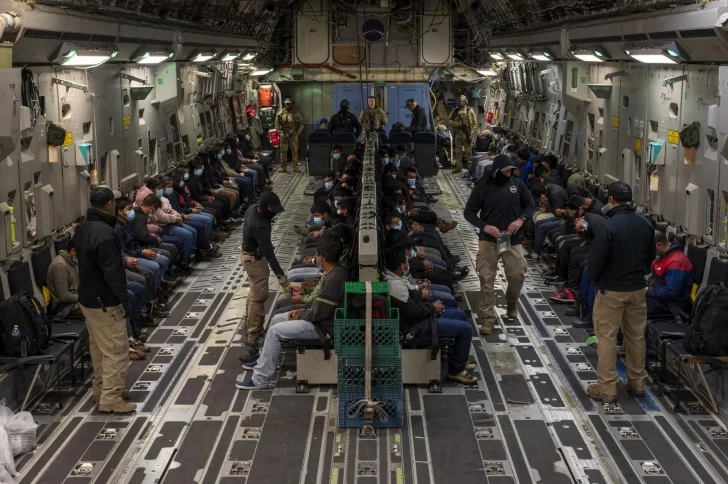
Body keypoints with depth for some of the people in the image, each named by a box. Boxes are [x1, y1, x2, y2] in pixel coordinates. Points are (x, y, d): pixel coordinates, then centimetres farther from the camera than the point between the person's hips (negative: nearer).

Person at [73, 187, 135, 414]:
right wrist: (125, 301, -20)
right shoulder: (104, 233, -25)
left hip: (87, 297, 10)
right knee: (116, 351, -3)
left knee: (98, 346, 21)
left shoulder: (82, 228, 6)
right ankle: (110, 399, 0)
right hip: (104, 302, -10)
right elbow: (112, 272, -26)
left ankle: (101, 388, 32)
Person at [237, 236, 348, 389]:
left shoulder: (334, 279, -28)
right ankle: (264, 362, 29)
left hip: (324, 327, -11)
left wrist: (300, 316, -8)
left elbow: (318, 312, -25)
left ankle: (260, 380, -8)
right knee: (276, 319, 16)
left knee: (275, 331, -15)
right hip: (321, 318, 11)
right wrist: (303, 311, 6)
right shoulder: (336, 272, 5)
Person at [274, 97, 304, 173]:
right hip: (284, 135, 0)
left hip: (294, 135, 0)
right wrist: (280, 132, -3)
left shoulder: (296, 113, 0)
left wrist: (298, 133, -1)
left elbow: (301, 124, 6)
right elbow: (277, 123, 5)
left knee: (295, 151, 0)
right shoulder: (281, 113, 1)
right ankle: (283, 167, 9)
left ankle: (295, 166, 6)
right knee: (283, 151, 2)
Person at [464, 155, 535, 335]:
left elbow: (531, 205, 7)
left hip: (513, 239, 2)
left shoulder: (517, 184, -1)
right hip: (489, 239, -2)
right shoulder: (483, 186, -7)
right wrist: (484, 226, -21)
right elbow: (469, 212, -4)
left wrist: (521, 219, -13)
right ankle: (488, 316, 6)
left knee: (518, 274, 3)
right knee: (486, 278, -2)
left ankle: (512, 302, 34)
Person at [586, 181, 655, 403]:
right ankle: (637, 382, 25)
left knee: (606, 337, 2)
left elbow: (595, 261, -18)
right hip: (638, 288, 6)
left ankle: (606, 387, 4)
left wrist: (595, 279, 2)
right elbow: (651, 256, 10)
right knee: (636, 335, 15)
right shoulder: (646, 224, -1)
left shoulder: (609, 227, -21)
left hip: (611, 290, -6)